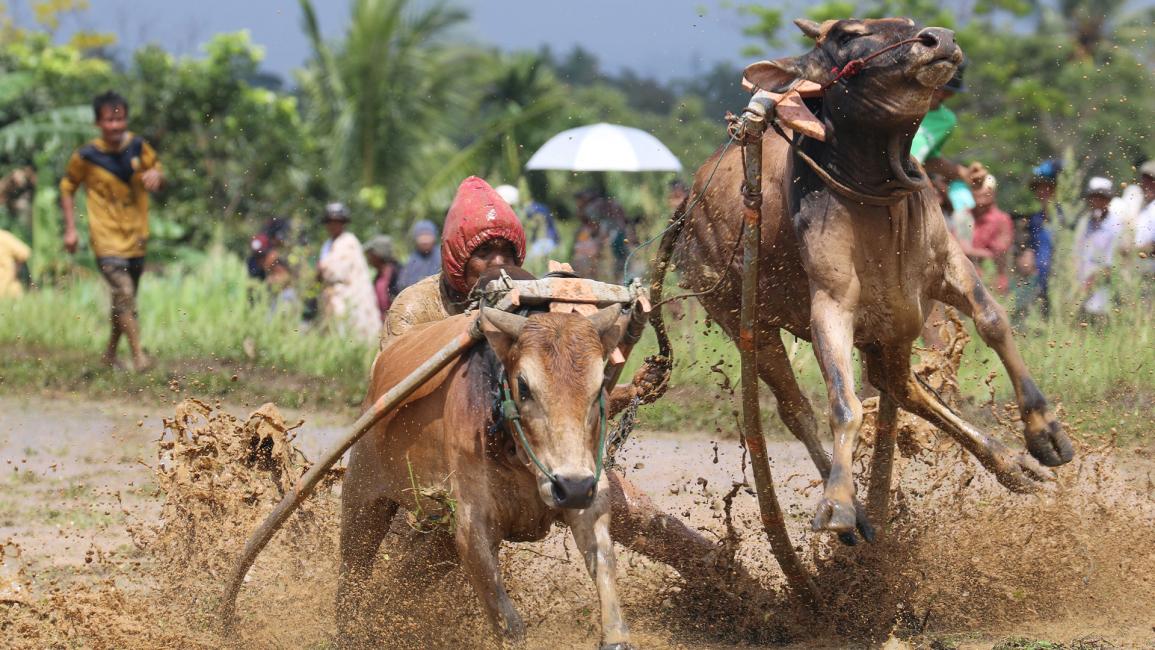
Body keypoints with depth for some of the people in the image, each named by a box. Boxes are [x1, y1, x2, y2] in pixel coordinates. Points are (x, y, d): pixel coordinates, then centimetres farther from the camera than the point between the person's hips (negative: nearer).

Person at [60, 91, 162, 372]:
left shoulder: (138, 147, 0)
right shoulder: (86, 156, -8)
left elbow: (157, 174, 12)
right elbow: (67, 188, 4)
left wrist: (156, 175, -14)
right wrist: (70, 229, -2)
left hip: (135, 239, 4)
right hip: (106, 240, -4)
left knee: (124, 300, 14)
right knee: (124, 295, -19)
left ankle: (110, 354, 31)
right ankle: (138, 356, -21)